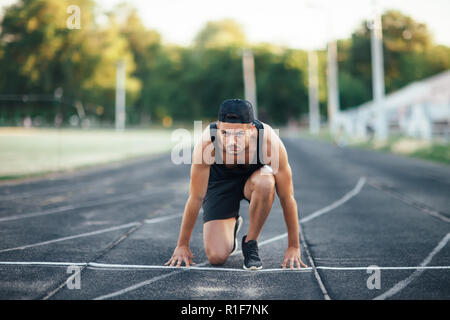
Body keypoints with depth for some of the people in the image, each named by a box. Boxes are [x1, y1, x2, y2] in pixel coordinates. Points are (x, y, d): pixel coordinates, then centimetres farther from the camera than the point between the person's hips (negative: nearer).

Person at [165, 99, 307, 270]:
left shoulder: (270, 142, -36)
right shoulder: (206, 143, -35)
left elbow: (287, 197, -25)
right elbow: (196, 198, -23)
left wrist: (294, 247, -21)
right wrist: (182, 245, -16)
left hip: (254, 175, 0)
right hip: (220, 180, 0)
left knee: (265, 182, -39)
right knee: (216, 257, -13)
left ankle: (250, 243, -13)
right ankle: (232, 225, 23)